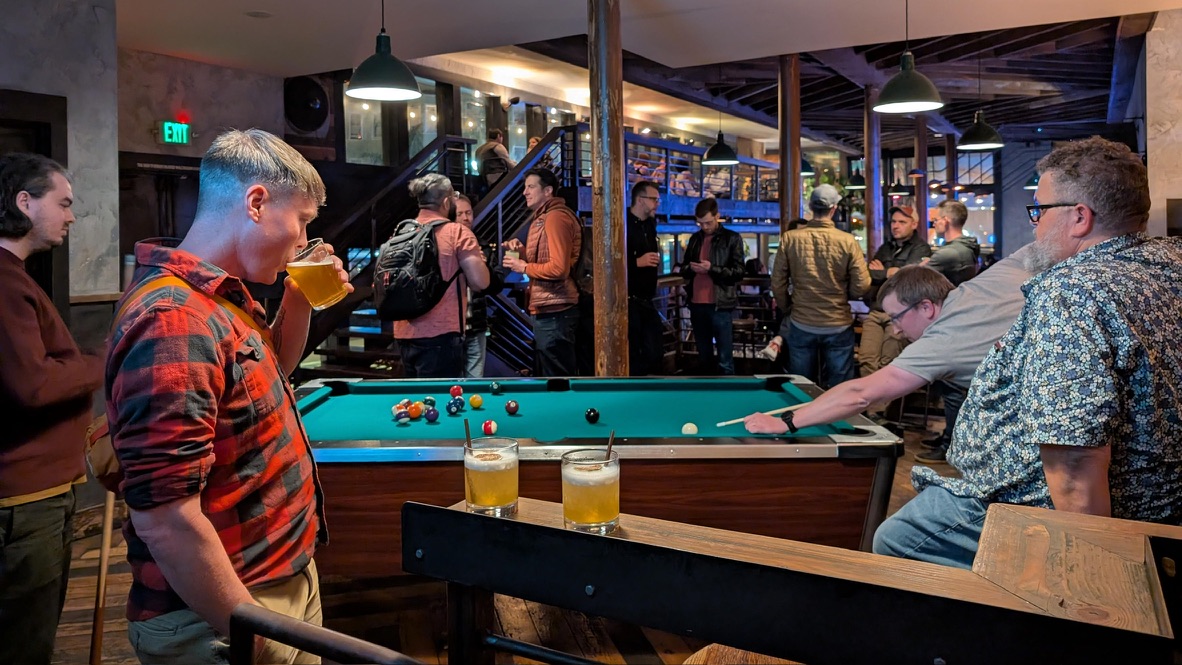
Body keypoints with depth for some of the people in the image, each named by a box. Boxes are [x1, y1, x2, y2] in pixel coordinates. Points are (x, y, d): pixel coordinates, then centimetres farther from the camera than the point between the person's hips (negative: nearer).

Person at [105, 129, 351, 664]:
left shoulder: (223, 297, 3)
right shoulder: (173, 319, -27)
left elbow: (270, 374, 22)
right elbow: (167, 522, -29)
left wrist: (298, 302, 5)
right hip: (220, 619, -9)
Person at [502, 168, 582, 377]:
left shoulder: (556, 217, -15)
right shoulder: (543, 218, 19)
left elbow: (559, 268, -24)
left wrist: (524, 267, -12)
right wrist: (523, 251, 9)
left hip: (554, 311, -11)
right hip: (547, 309, 11)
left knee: (557, 378, -6)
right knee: (549, 374, 17)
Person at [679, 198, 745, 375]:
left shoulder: (732, 238, -1)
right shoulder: (695, 239, 14)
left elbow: (738, 273, -5)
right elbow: (683, 269, 18)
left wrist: (711, 269, -17)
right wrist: (690, 268, -5)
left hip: (720, 306, -5)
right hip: (697, 305, 5)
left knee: (725, 359, -2)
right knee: (704, 356, 14)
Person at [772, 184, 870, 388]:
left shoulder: (789, 238, -6)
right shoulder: (848, 241, -9)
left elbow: (777, 284, -2)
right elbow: (861, 286, -7)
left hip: (801, 325, 1)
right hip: (839, 326, -1)